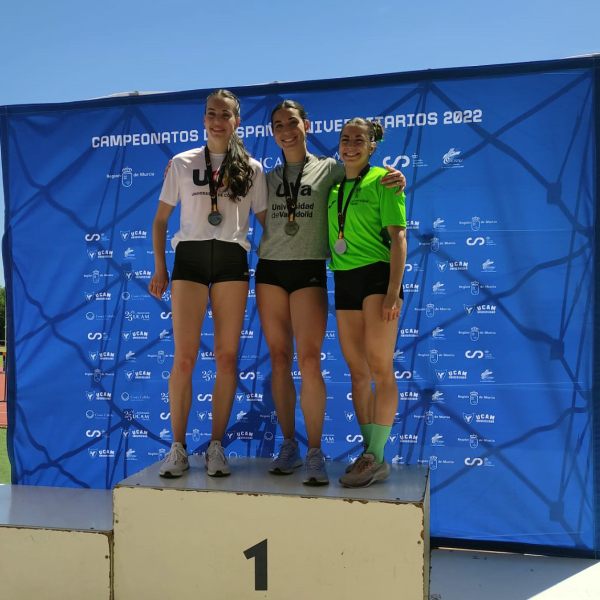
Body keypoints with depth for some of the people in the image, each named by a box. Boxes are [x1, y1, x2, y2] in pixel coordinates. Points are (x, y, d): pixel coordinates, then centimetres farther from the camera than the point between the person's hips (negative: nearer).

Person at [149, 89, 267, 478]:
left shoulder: (252, 169, 11)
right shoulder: (182, 164, 10)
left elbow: (267, 220, 11)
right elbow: (161, 219, 11)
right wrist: (160, 267, 3)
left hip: (232, 260, 1)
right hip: (190, 257, 0)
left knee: (227, 357, 0)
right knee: (184, 357, -5)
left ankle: (217, 447, 11)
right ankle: (178, 448, 6)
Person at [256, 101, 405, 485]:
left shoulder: (329, 169, 9)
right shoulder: (267, 178, 15)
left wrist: (394, 176, -14)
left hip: (310, 270, -3)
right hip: (270, 269, 3)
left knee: (309, 360, -12)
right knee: (279, 360, 3)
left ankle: (315, 453, -2)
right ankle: (289, 446, 13)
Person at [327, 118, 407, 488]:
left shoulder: (383, 181, -2)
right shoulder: (333, 186, 14)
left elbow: (398, 237, -9)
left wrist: (394, 290, -20)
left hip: (378, 274, -6)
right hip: (344, 279, 6)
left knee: (380, 366, -12)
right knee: (358, 371, 6)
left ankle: (376, 457, -9)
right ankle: (371, 453, 14)